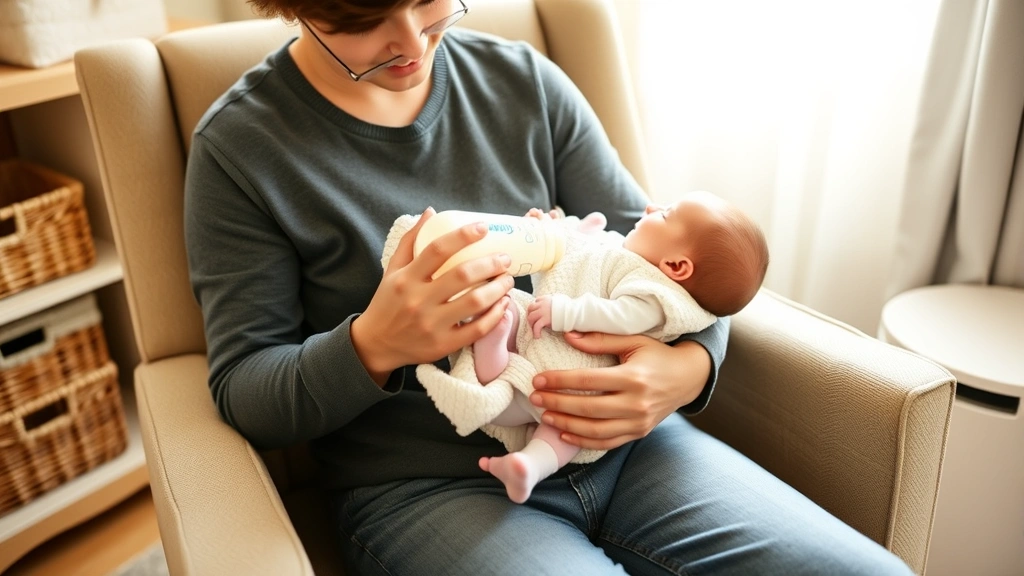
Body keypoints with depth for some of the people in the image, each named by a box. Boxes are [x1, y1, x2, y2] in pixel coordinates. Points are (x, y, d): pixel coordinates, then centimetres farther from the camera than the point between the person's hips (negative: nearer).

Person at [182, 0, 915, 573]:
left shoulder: (524, 80, 5)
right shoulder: (240, 146, -3)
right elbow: (243, 388, -2)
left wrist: (691, 365, -15)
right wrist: (372, 346, -23)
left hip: (618, 444, 4)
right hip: (424, 486, -3)